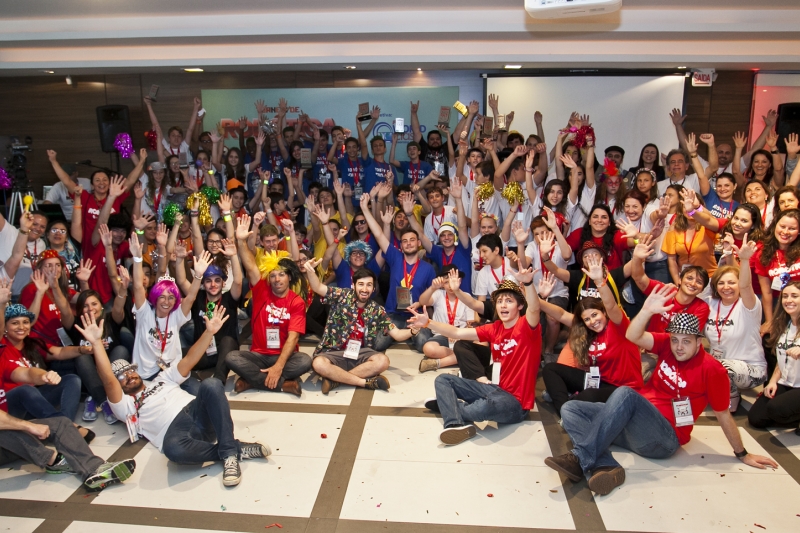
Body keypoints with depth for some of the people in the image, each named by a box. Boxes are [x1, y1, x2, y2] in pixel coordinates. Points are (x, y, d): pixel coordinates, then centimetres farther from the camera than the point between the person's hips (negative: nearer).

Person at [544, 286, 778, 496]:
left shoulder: (712, 369, -7)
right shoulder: (667, 344, 5)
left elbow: (723, 415, 2)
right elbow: (632, 336, -12)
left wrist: (743, 454, 10)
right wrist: (647, 310, -29)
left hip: (664, 438, -6)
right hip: (633, 425, 6)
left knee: (625, 393, -35)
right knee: (570, 410, -9)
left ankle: (581, 459, -39)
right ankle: (607, 467, -32)